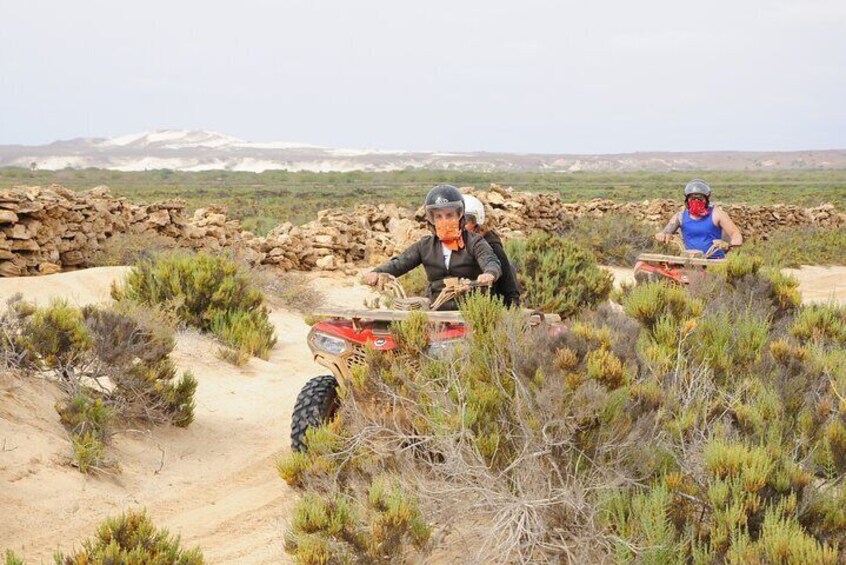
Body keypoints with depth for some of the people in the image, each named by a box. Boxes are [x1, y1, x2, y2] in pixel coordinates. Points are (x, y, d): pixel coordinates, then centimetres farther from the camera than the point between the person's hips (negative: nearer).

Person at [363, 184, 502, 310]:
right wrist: (376, 273, -18)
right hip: (437, 310, 3)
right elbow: (399, 263, 4)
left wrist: (489, 274, -40)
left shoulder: (474, 242, 4)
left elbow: (492, 262, -13)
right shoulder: (425, 246, 14)